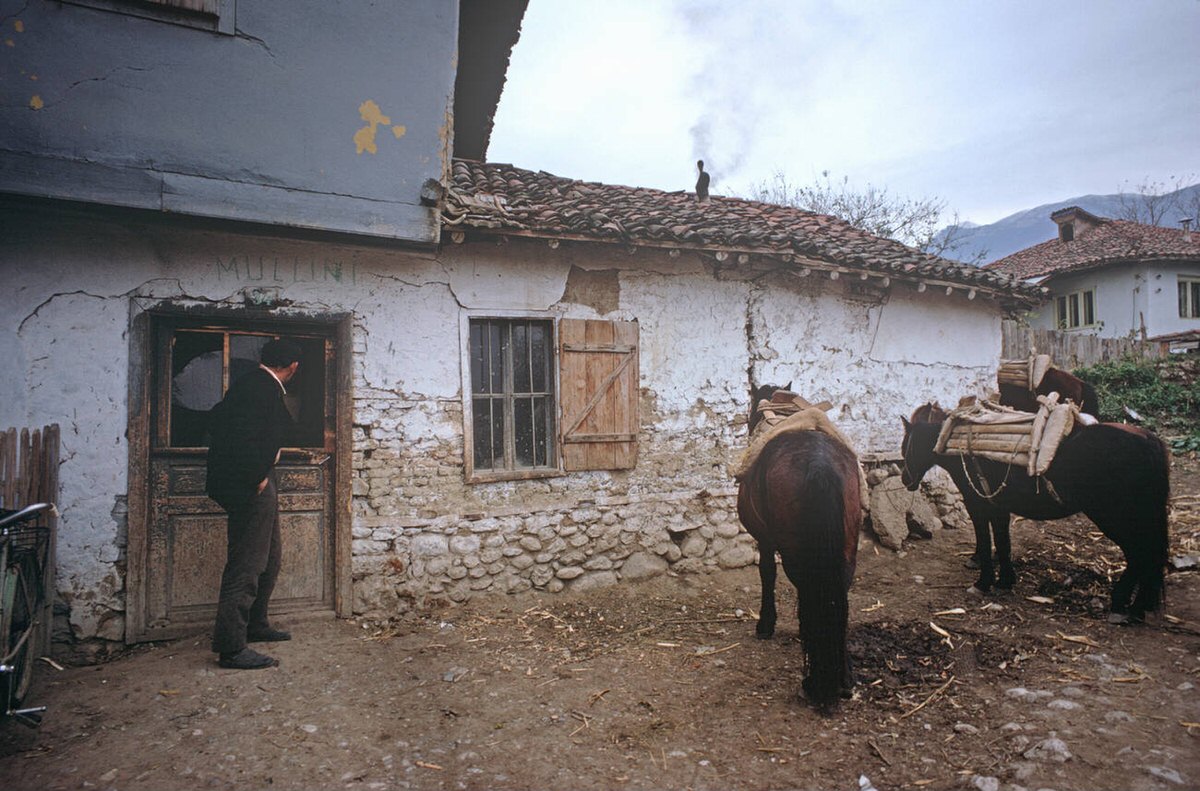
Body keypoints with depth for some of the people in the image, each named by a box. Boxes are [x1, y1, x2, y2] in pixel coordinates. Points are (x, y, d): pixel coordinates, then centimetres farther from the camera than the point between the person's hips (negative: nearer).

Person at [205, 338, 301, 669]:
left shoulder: (249, 383, 11)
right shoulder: (264, 389, -19)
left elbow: (217, 418, 19)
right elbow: (246, 438, -28)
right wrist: (257, 478, -17)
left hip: (253, 484, 11)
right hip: (251, 486, -11)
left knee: (269, 558, 20)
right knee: (246, 565, -5)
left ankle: (255, 624, 34)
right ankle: (231, 647, 1)